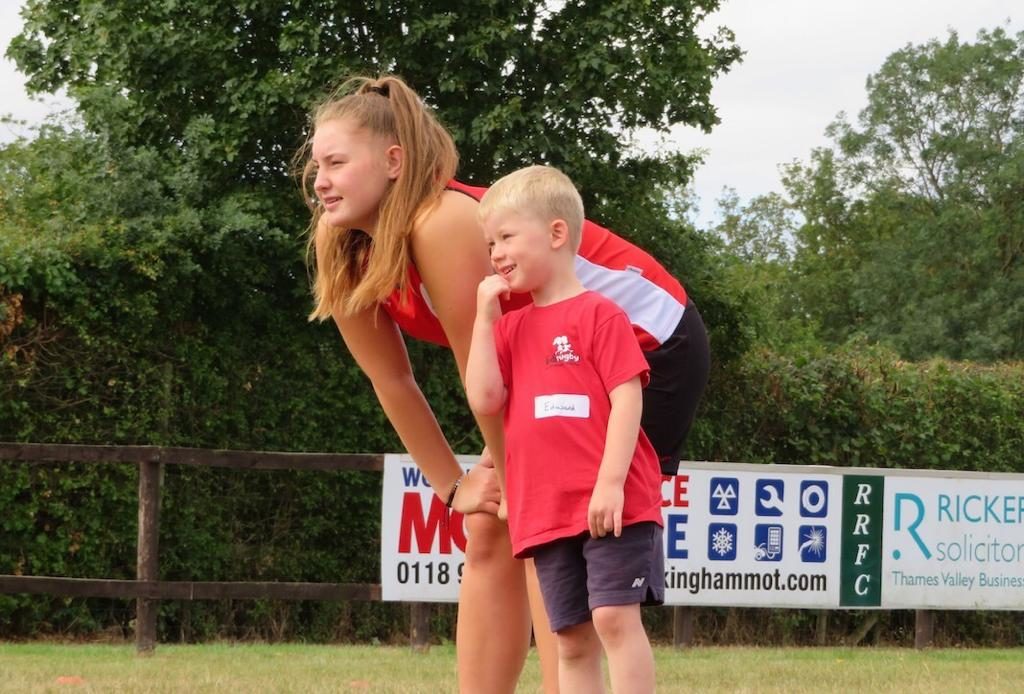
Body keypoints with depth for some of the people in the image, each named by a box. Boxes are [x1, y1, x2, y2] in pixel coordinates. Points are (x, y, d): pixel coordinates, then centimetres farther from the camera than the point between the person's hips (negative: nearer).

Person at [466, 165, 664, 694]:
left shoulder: (598, 314, -3)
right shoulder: (510, 328, 16)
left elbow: (627, 399, -10)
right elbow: (484, 401, 2)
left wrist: (611, 483, -19)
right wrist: (484, 317, 0)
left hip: (610, 506, -7)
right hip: (546, 512, 7)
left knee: (615, 617, -13)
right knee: (572, 638, 7)